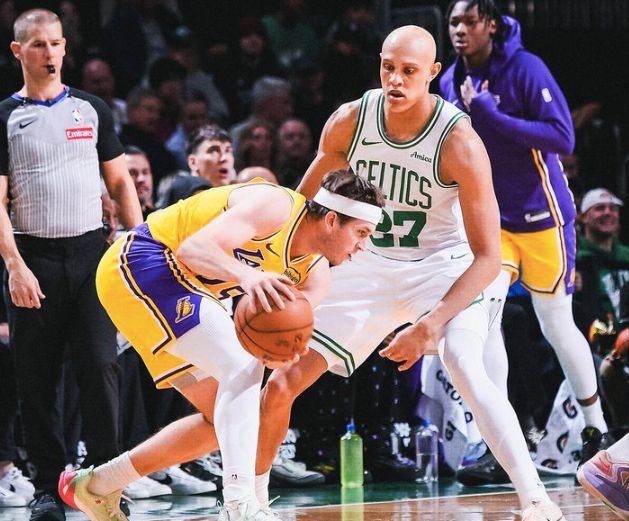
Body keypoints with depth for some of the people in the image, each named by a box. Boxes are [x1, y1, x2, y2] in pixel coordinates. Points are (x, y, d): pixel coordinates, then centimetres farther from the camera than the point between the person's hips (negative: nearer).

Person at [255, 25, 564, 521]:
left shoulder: (459, 142, -26)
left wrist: (430, 325, -36)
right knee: (282, 384, 0)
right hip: (371, 265, 4)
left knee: (464, 365, -35)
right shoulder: (350, 121, -14)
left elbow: (488, 257, -26)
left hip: (444, 268, -4)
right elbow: (305, 200, 6)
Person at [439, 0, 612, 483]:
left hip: (541, 215, -5)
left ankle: (597, 429, 25)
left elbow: (563, 138, -23)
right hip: (490, 217, 5)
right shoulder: (451, 81, 4)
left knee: (556, 325, 4)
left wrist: (489, 114, -27)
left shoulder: (525, 68, -15)